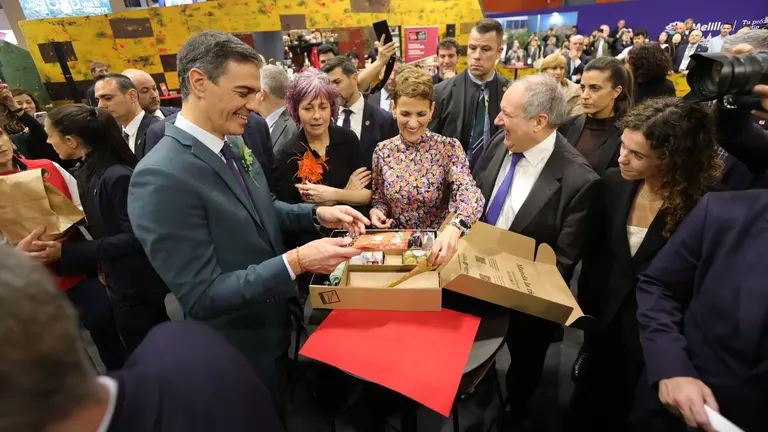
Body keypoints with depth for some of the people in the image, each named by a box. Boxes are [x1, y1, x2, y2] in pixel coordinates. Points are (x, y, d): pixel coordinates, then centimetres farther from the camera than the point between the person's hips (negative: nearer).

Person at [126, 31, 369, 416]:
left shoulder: (231, 147, -2)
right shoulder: (161, 178, -30)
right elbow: (201, 297, -29)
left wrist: (317, 214, -6)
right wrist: (296, 262, -34)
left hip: (274, 325, 8)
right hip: (238, 350, -7)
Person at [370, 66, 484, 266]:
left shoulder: (449, 148, -9)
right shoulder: (383, 150, 0)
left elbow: (470, 194, -23)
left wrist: (454, 228, -43)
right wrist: (376, 211, -11)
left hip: (437, 246, -1)